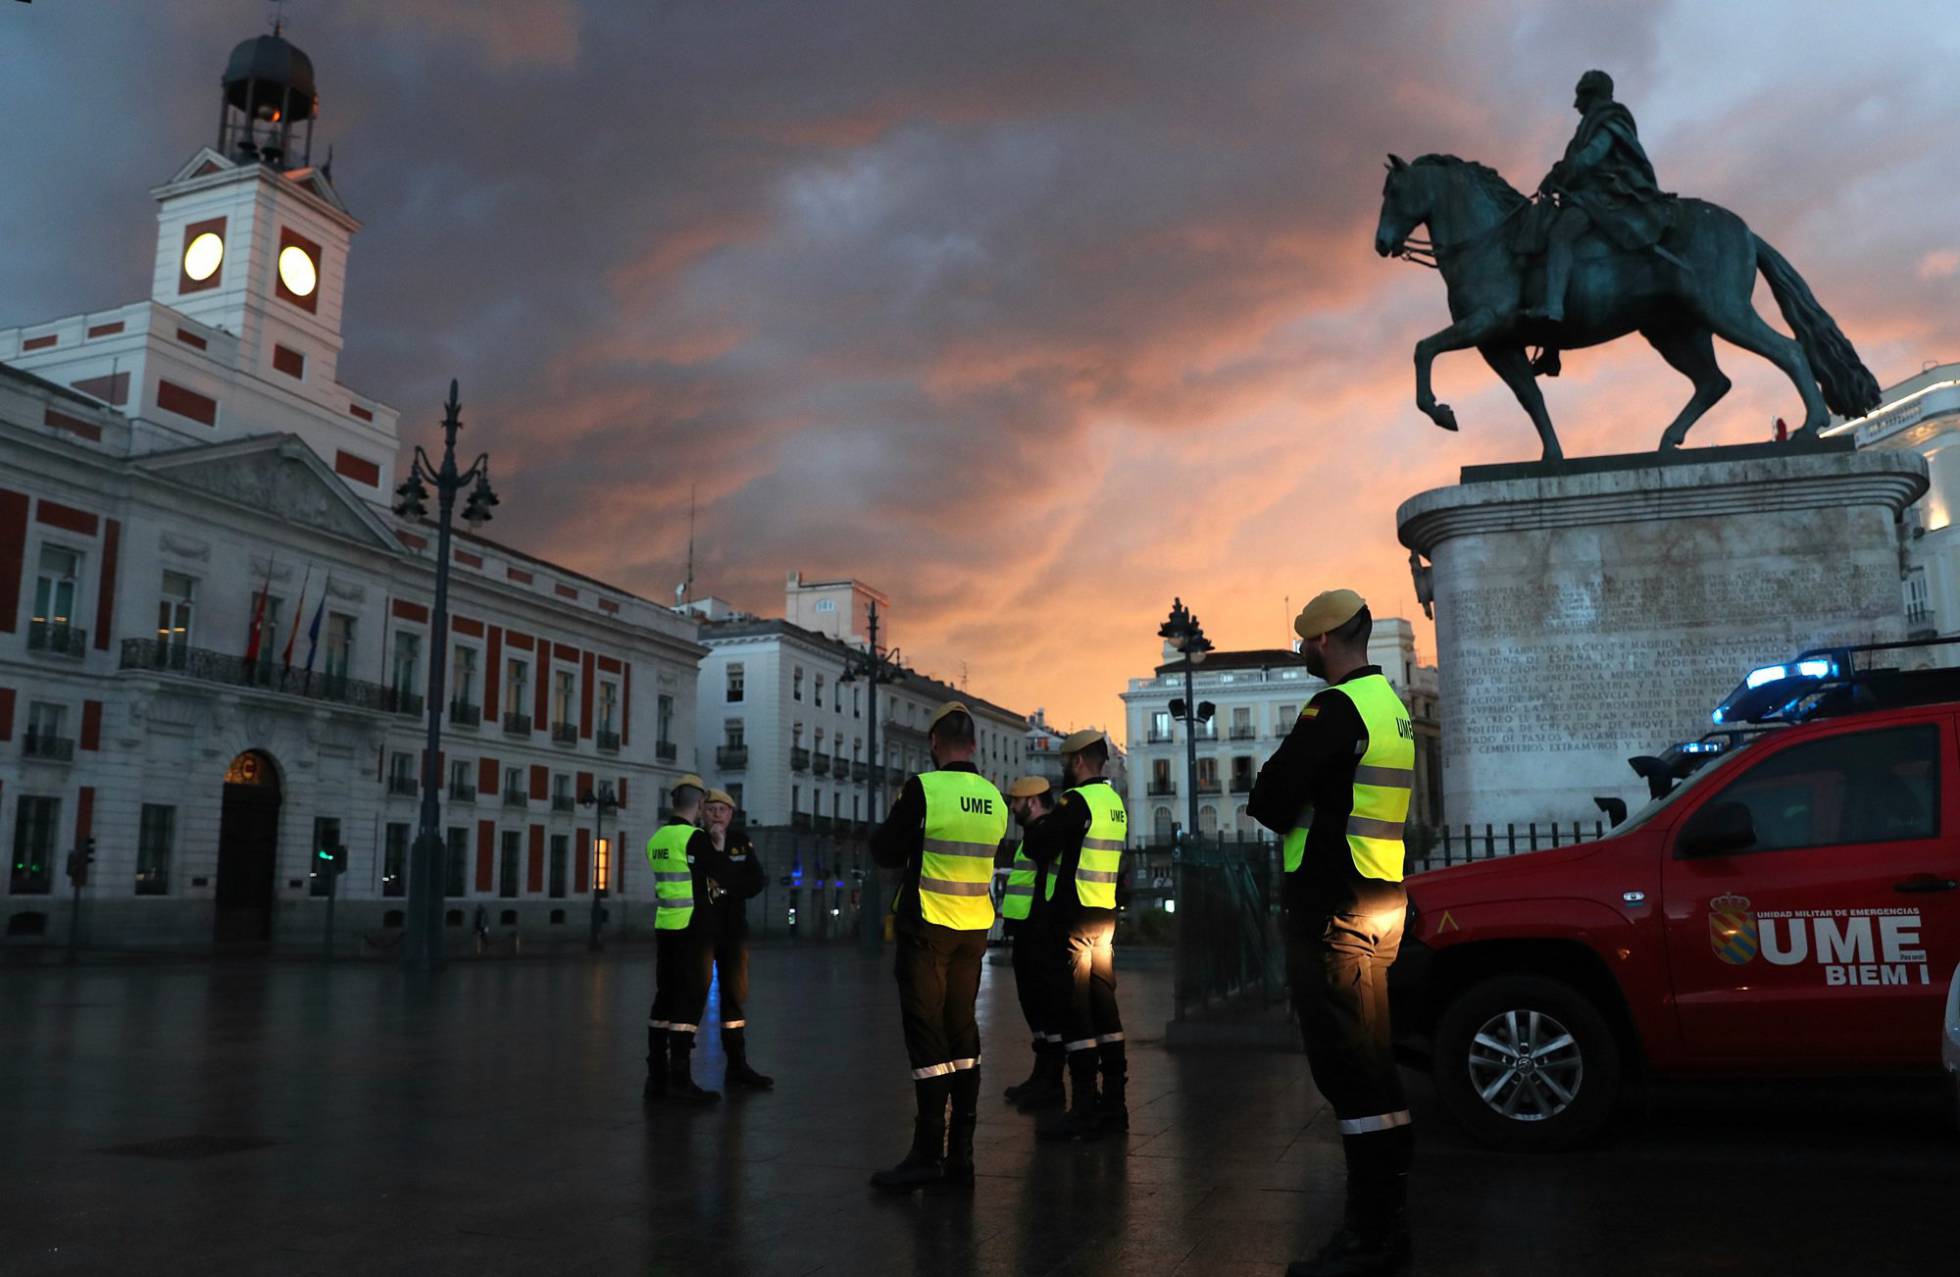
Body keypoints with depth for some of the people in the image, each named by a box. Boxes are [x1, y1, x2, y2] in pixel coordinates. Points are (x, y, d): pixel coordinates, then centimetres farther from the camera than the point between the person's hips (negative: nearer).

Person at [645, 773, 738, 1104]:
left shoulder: (656, 839, 9)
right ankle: (679, 1077, -6)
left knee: (665, 998, 10)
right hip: (694, 928, -7)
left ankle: (656, 1076, 13)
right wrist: (719, 848, 6)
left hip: (664, 927, 7)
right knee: (691, 999, -4)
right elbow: (727, 875, -9)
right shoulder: (695, 837, -13)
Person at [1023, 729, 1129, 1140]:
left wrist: (1038, 825, 6)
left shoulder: (1077, 800, -13)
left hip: (1074, 915, -9)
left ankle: (1085, 1109, -4)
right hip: (1106, 916, 9)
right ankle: (1114, 1102, 16)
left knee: (1074, 1011, -5)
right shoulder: (1116, 803, 14)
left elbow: (1037, 845, -16)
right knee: (1104, 1006, 11)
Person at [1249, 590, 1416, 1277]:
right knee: (1370, 1065, 15)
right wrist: (1305, 815, 12)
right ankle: (1382, 1217, 25)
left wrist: (1280, 811, 3)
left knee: (1348, 1066, -7)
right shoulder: (1391, 705, 17)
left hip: (1336, 908, -10)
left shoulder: (1336, 706, -15)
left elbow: (1271, 795, -17)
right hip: (1382, 899, 10)